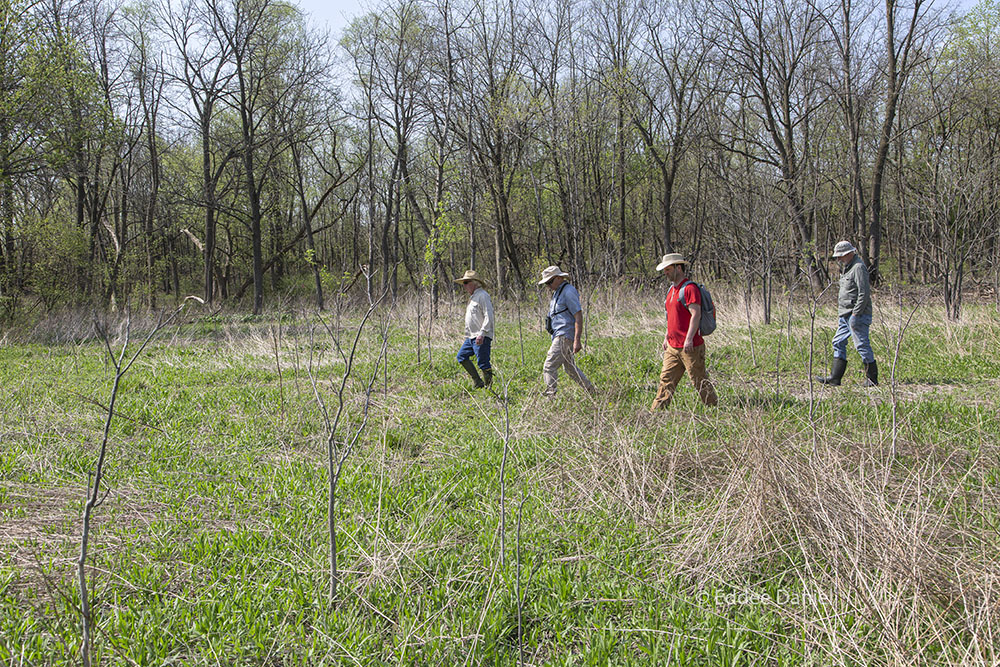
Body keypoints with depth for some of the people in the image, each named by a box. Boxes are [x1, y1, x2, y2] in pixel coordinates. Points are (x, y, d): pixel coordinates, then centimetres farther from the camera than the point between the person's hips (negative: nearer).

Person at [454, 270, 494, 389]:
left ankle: (488, 385, 0)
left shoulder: (482, 295, -11)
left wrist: (482, 334, -25)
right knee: (462, 356, 7)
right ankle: (477, 382, 11)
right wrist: (467, 337, 24)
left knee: (483, 363, -9)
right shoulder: (473, 296, 20)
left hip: (481, 337, -10)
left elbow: (489, 317, -19)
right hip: (471, 337, 10)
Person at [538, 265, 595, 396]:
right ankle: (591, 392, 23)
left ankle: (550, 394, -16)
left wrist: (577, 340, -25)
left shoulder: (568, 292, -13)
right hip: (559, 336, 11)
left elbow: (578, 316, -19)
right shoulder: (558, 292, 18)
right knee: (570, 368, 16)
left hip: (565, 337, -11)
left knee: (549, 367, -15)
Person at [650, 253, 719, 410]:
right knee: (666, 380, 6)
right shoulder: (672, 289, 16)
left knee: (701, 382, 1)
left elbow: (696, 315, -21)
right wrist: (667, 337, 22)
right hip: (672, 347, 9)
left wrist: (689, 339, -26)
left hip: (690, 347, -9)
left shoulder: (689, 288, -14)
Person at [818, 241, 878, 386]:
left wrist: (856, 314, -22)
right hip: (846, 315, 10)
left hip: (858, 315, -10)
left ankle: (872, 379, 3)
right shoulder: (847, 268, 18)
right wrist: (840, 313, 20)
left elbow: (864, 293, -20)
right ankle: (834, 378, 10)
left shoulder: (859, 267, -14)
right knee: (838, 343, 8)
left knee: (862, 345, -6)